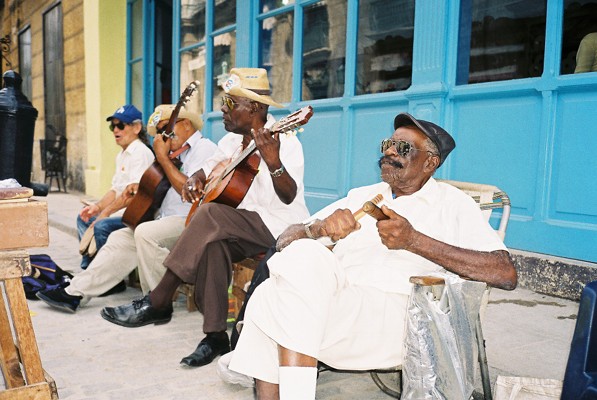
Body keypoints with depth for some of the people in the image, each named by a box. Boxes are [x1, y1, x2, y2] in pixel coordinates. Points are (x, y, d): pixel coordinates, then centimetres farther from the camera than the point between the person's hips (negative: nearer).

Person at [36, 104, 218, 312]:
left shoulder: (204, 148, -6)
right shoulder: (179, 154, 23)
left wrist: (163, 158, -13)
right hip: (166, 218, 10)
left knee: (146, 233, -30)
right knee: (121, 237, 2)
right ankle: (75, 292, 7)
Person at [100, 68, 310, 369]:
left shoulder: (284, 142, -13)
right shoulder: (232, 141, 12)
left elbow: (288, 197, -26)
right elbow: (211, 167, 25)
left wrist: (273, 164, -45)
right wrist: (195, 179, 1)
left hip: (281, 226, -7)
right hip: (245, 226, 7)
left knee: (211, 214, -30)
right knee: (211, 245, -27)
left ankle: (158, 303, -21)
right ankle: (215, 335, -19)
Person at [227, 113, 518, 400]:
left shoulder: (452, 203, 10)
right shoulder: (360, 196, 24)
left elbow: (506, 274, -6)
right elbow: (285, 240, 17)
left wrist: (414, 241, -13)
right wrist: (319, 229, -8)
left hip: (393, 313, -4)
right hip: (333, 303, 5)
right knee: (268, 295, -28)